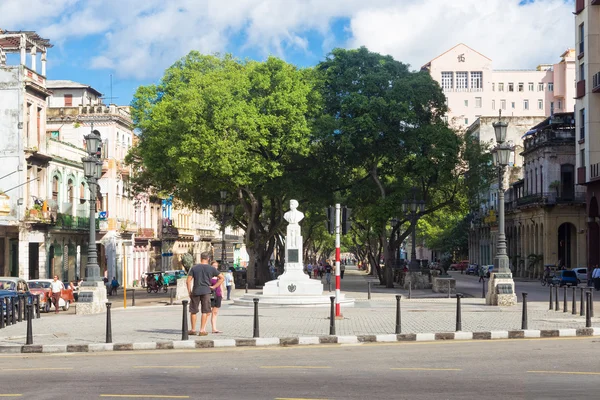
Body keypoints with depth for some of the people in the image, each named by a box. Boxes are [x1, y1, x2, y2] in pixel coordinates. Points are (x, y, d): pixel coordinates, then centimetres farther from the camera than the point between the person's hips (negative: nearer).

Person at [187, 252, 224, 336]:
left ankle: (193, 330, 17)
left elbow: (188, 281, -2)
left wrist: (189, 292, 6)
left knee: (193, 311, 12)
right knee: (205, 311, 4)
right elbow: (222, 278, 2)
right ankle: (202, 330, 2)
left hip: (195, 291, 1)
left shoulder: (194, 268, 3)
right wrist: (214, 286, 4)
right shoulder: (211, 268, 2)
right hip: (206, 291, -1)